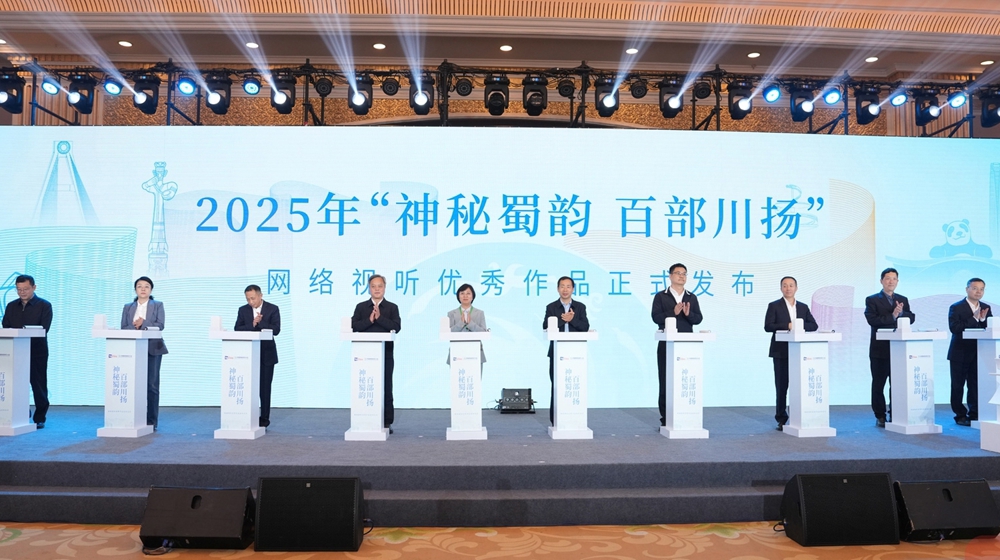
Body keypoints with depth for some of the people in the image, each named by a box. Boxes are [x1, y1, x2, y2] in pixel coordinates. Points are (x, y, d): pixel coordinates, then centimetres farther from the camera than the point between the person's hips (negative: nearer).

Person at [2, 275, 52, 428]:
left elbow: (44, 328, -9)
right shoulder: (11, 306, 14)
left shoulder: (44, 306, 1)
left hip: (37, 352, -4)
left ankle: (39, 418, 7)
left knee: (38, 385, -1)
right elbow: (5, 328, 8)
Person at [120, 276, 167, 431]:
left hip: (152, 349, -2)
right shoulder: (127, 307, 16)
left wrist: (143, 324, -11)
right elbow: (123, 328, 4)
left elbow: (160, 325, -4)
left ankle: (151, 422, -1)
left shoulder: (158, 305, 10)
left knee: (152, 385, -4)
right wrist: (135, 327, -14)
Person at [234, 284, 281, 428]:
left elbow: (276, 330, -12)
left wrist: (259, 322, -20)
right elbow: (237, 330, -5)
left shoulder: (272, 309, -4)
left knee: (265, 387, 2)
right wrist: (252, 324, -19)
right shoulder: (243, 310, 5)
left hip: (266, 354, -2)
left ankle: (264, 419, 9)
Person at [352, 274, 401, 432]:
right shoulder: (361, 307, 10)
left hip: (385, 354, -1)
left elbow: (397, 327, -8)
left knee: (386, 387, 1)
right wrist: (369, 320, -15)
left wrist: (380, 317, -16)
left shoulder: (392, 307, 6)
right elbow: (354, 327, -2)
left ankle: (387, 422, 7)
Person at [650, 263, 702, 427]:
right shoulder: (661, 296, 5)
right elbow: (656, 317, -7)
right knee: (666, 381, 0)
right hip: (667, 345, -2)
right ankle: (665, 418, 6)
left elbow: (698, 319, 5)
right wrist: (673, 312, -19)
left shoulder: (692, 298, 13)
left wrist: (688, 313, -14)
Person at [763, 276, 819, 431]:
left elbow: (814, 325, 5)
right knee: (781, 386, -1)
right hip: (781, 352, -3)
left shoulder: (803, 307, 14)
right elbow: (768, 326, -8)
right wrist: (787, 326, -18)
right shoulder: (774, 306, 3)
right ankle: (781, 420, 6)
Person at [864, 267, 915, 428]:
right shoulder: (872, 300, 1)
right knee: (878, 384, 2)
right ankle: (880, 417, 10)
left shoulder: (903, 300, 15)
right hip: (880, 349, -3)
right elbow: (872, 319, -13)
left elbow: (911, 318, 3)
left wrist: (901, 312, -14)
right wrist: (892, 316, -19)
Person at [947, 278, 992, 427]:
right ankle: (960, 415, 10)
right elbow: (954, 328, -19)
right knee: (958, 385, 1)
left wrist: (983, 319, -15)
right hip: (960, 353, -4)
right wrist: (974, 319, -21)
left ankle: (974, 414, 13)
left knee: (976, 385, 4)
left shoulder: (986, 308, 10)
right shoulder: (956, 308, -5)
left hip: (978, 353, 4)